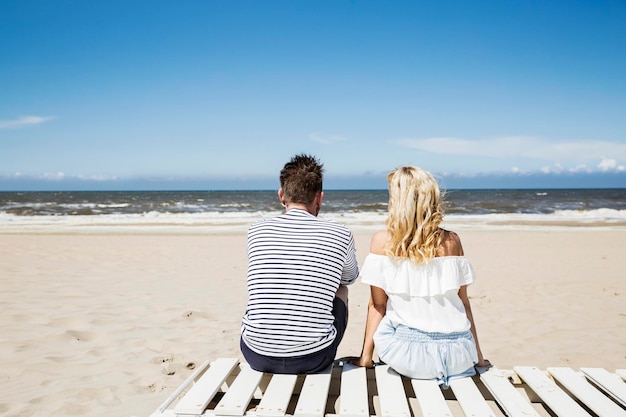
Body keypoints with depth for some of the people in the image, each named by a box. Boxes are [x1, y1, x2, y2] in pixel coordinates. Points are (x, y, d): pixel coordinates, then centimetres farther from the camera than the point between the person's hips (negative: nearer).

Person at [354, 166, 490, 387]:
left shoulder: (382, 241, -7)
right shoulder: (451, 241, -1)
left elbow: (377, 305, -3)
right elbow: (464, 303, 4)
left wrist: (366, 356, 7)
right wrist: (478, 356, 15)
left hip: (411, 355, -3)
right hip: (459, 356, 3)